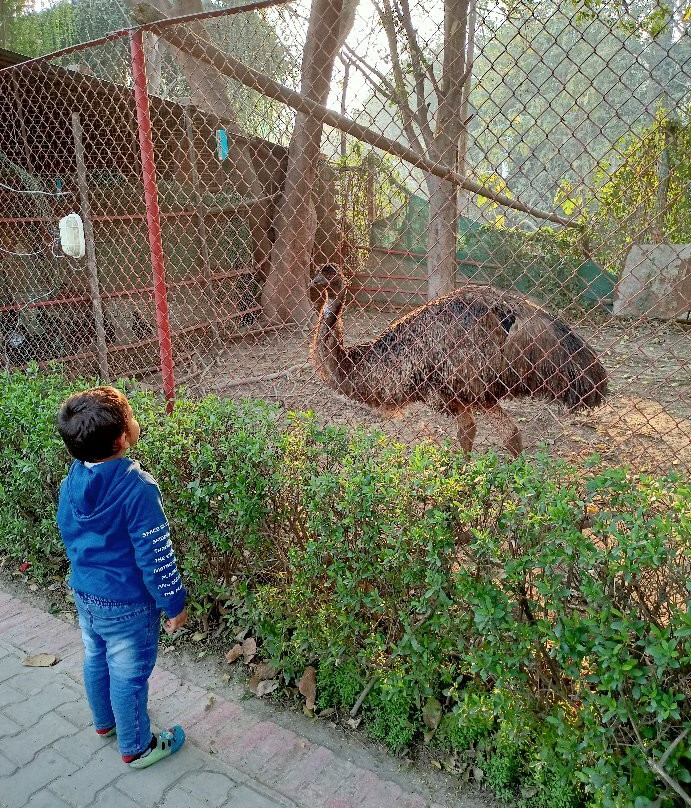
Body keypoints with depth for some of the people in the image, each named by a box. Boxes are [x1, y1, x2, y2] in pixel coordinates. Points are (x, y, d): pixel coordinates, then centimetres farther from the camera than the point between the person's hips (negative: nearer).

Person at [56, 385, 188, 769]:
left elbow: (70, 536, 7)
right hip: (127, 604, -7)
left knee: (95, 660, 27)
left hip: (84, 593, 7)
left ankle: (105, 721, 52)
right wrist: (174, 604, -12)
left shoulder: (71, 481, -8)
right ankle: (136, 747, 34)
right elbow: (155, 557, -25)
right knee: (129, 676, 13)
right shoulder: (137, 488, -30)